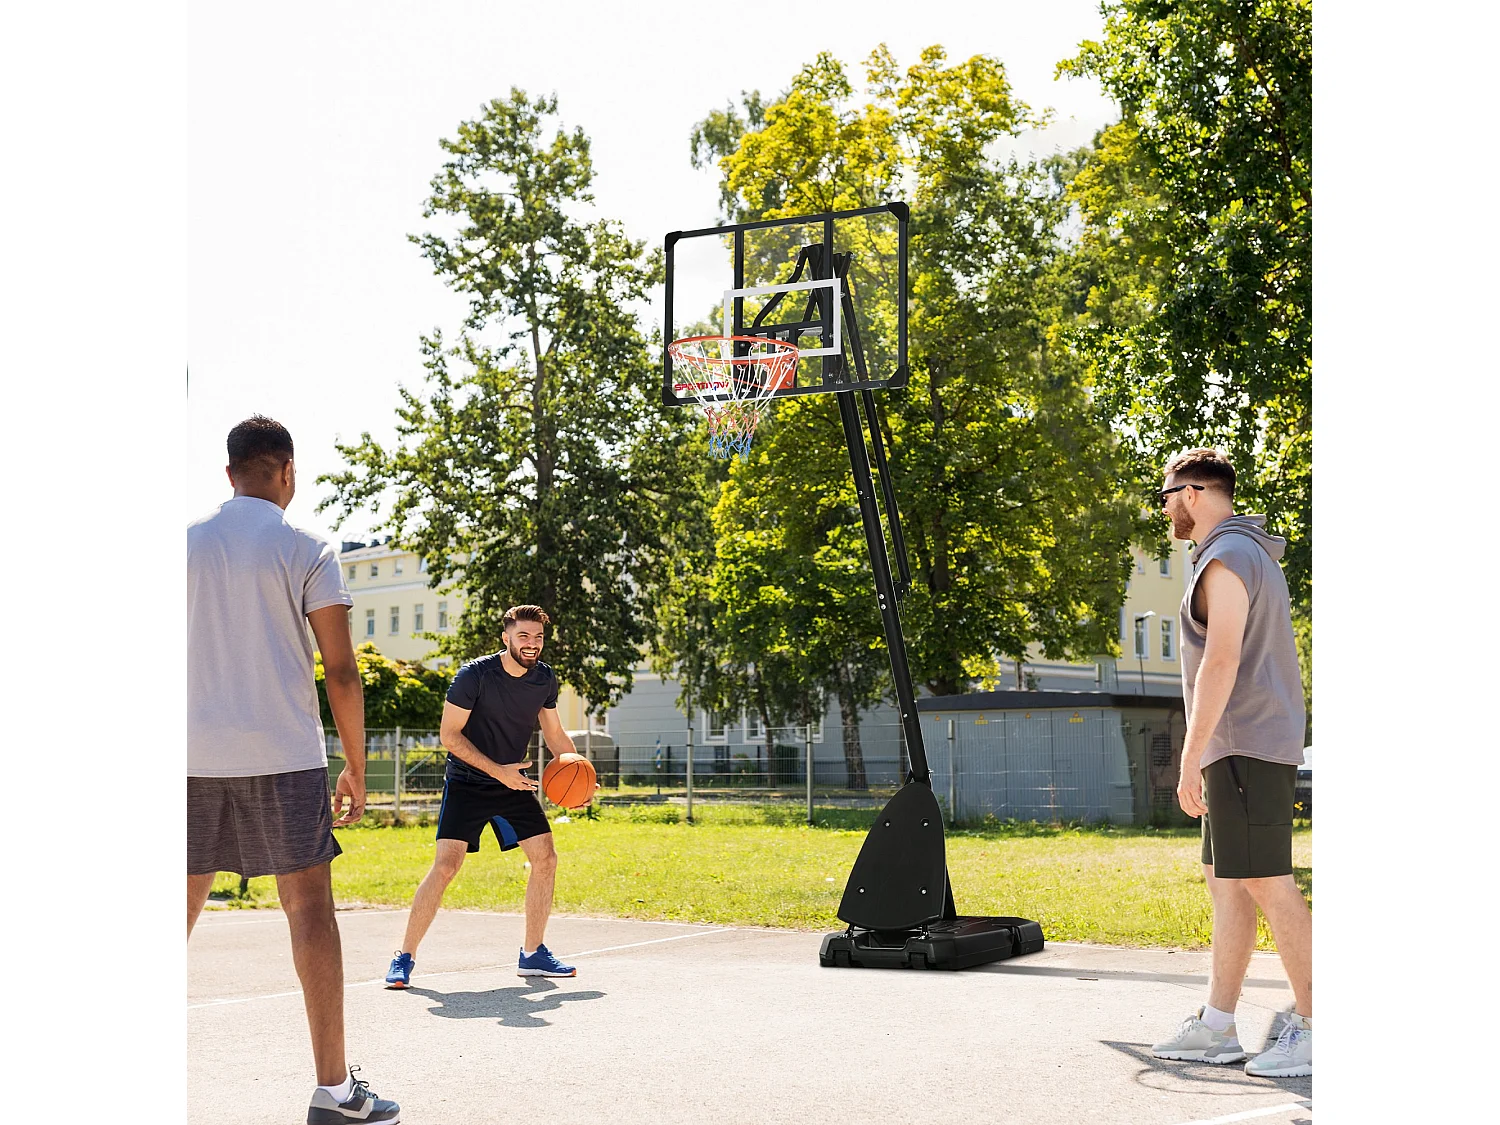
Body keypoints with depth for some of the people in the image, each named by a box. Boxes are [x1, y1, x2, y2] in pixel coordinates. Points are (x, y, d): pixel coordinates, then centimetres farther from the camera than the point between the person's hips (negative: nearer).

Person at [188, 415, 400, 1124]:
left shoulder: (187, 543, 9)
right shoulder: (306, 551, -2)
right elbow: (341, 672, -5)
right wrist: (355, 768, 3)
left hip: (193, 752, 4)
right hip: (282, 753, -4)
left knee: (182, 901, 13)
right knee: (308, 904, 0)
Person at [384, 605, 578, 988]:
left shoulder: (545, 679, -1)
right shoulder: (475, 675, -18)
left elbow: (555, 734, 12)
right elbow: (449, 734, -16)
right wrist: (498, 771, -23)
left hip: (514, 783, 6)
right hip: (467, 782, -5)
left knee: (546, 858, -2)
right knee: (446, 865, -16)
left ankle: (532, 954, 12)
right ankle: (404, 957, -5)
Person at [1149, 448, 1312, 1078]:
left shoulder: (1227, 556, -11)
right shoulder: (1254, 555, 21)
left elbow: (1222, 661, -20)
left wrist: (1191, 755, -20)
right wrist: (1206, 754, 23)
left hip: (1245, 744, -11)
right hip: (1242, 748, 11)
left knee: (1265, 882, -9)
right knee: (1224, 878, 10)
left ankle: (1313, 1025, -5)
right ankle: (1216, 1026, 12)